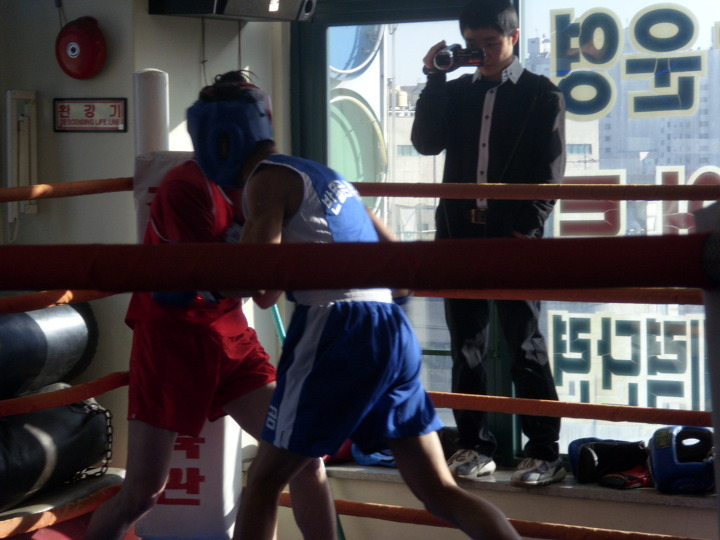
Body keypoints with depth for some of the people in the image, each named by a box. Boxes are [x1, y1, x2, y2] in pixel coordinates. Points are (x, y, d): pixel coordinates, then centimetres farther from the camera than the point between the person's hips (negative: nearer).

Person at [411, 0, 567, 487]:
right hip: (460, 233, 5)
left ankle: (545, 452, 2)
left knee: (526, 347, -3)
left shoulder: (541, 94, 2)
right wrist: (434, 79, -4)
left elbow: (550, 172, -4)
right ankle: (475, 447, 15)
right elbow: (427, 142, 1)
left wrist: (528, 228, -13)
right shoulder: (456, 92, 14)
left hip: (513, 236, -4)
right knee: (467, 347, 7)